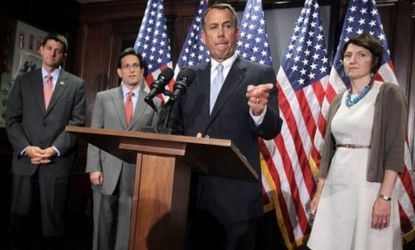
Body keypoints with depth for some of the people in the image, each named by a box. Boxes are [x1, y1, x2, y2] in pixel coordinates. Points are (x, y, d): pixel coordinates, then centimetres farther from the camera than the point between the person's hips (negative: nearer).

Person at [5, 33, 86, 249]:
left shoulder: (76, 84, 6)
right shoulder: (23, 81, 11)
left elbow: (77, 122, -1)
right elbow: (11, 119, 6)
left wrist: (55, 149, -11)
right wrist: (26, 148, -8)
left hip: (57, 161, -2)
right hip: (25, 159, 2)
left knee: (52, 218, 4)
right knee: (20, 215, 9)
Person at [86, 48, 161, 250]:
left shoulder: (155, 102, 6)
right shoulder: (103, 97, 8)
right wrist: (94, 168, -5)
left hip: (138, 174, -1)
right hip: (107, 172, 1)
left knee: (128, 228, 4)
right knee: (103, 225, 11)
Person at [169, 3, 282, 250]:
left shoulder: (261, 74, -3)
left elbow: (271, 130, -10)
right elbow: (175, 125, 13)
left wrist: (259, 111, -32)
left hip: (236, 195, -3)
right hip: (192, 190, 4)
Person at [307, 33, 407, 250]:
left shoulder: (390, 94, -3)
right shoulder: (338, 101, 11)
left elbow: (395, 149, -10)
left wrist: (384, 196, -17)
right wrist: (319, 191, 10)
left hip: (369, 185, -4)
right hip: (335, 186, 5)